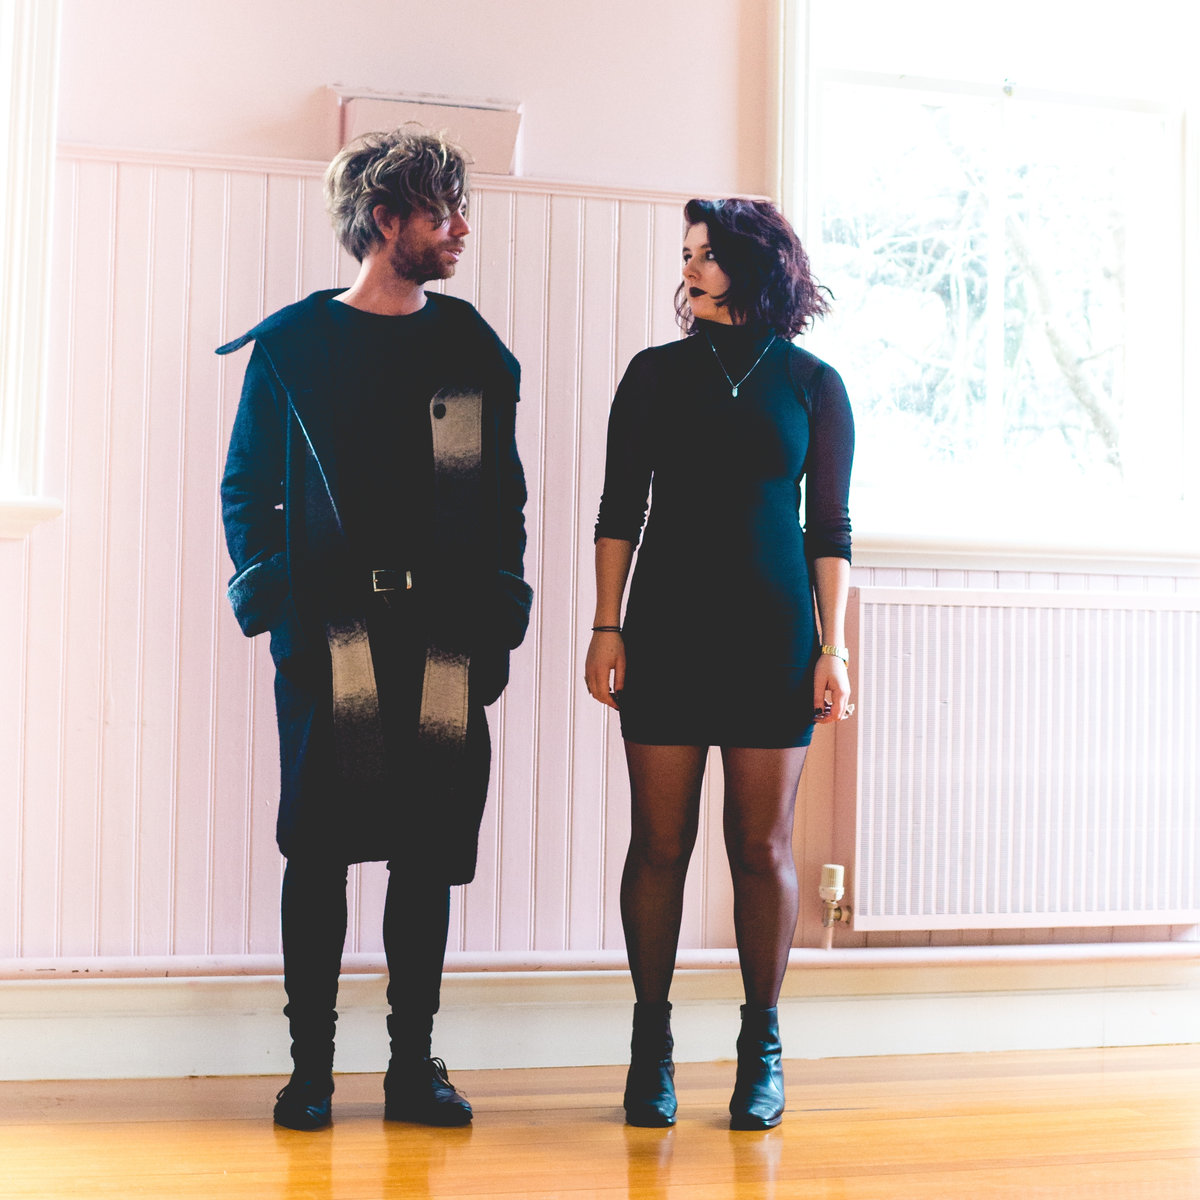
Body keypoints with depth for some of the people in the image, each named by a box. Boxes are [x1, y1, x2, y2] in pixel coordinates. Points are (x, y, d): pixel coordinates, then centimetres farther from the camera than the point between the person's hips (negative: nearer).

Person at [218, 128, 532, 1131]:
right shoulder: (293, 343, 6)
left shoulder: (475, 350, 12)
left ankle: (413, 1064, 14)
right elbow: (248, 483, 8)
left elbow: (504, 495, 13)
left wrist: (500, 617, 4)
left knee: (428, 851, 4)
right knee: (320, 847, 1)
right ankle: (311, 1064, 11)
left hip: (444, 635, 2)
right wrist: (266, 587, -5)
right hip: (331, 630, -2)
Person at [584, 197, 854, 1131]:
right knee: (660, 843, 1)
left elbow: (829, 528, 5)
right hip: (667, 632, 1)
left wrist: (834, 648, -1)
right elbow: (620, 508, 7)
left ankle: (762, 1050, 15)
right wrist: (606, 628, -1)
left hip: (772, 634, 0)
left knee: (763, 847, 2)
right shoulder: (658, 373, 7)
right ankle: (652, 1046, 13)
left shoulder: (811, 384, 6)